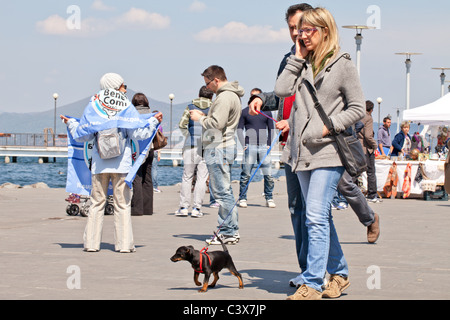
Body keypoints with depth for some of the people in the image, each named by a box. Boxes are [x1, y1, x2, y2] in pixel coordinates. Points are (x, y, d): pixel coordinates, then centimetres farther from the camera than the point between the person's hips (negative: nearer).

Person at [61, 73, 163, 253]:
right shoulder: (126, 110, -4)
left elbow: (83, 136, 2)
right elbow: (137, 134, -7)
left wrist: (70, 123, 20)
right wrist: (153, 121, 6)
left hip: (99, 165, 2)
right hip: (121, 164, -2)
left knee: (97, 203, 8)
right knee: (122, 204, 4)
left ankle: (91, 242, 7)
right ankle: (124, 243, 2)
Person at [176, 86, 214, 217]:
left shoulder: (191, 106, 7)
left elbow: (182, 124, 0)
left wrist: (189, 136, 11)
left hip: (191, 145, 1)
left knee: (187, 176, 7)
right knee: (202, 177, 2)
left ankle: (183, 207, 6)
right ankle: (196, 208, -1)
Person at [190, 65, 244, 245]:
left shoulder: (225, 97, -15)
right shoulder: (231, 95, 19)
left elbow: (217, 124, -22)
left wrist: (200, 118, -7)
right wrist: (203, 116, 12)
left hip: (219, 149, -11)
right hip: (221, 147, 11)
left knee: (222, 191, -8)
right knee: (223, 191, 13)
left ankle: (229, 232, -6)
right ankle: (227, 230, 16)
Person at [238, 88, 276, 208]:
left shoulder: (266, 112, 13)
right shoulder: (245, 112, 9)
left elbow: (271, 129, 16)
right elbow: (239, 129, 8)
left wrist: (269, 145, 5)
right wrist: (243, 145, -3)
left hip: (264, 146, 1)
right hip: (249, 147, -1)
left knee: (268, 174, -3)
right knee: (245, 175, -3)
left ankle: (269, 199, 5)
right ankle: (242, 199, 4)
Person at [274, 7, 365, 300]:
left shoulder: (343, 64, -3)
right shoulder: (302, 64, 12)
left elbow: (357, 109, -2)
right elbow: (282, 90, -2)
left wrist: (329, 126, -13)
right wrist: (298, 57, 0)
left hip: (328, 151, -6)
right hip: (303, 152, 6)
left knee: (316, 217, -14)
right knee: (321, 217, 13)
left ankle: (312, 284, -13)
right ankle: (339, 273, 27)